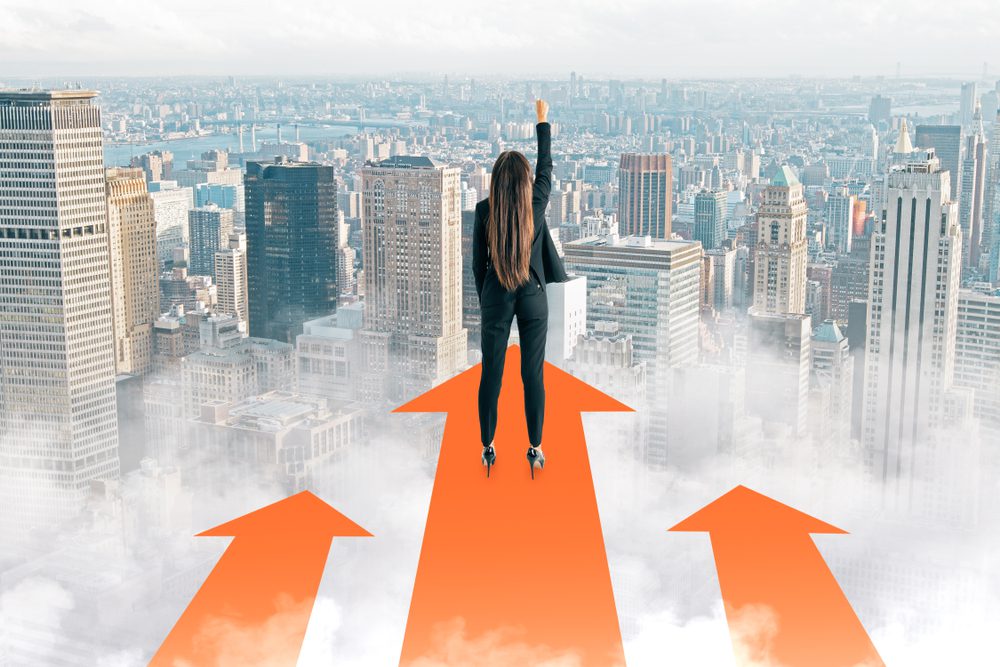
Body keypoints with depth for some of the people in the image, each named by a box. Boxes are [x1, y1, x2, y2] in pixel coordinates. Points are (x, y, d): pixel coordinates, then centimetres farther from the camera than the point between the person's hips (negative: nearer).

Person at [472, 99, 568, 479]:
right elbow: (546, 167, 7)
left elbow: (478, 262, -2)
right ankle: (535, 449, 13)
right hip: (533, 300, 0)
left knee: (491, 375, 8)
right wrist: (543, 120, 18)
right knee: (533, 375, 7)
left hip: (496, 299, 0)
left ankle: (488, 448, 16)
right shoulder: (536, 206, -10)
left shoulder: (484, 211, -10)